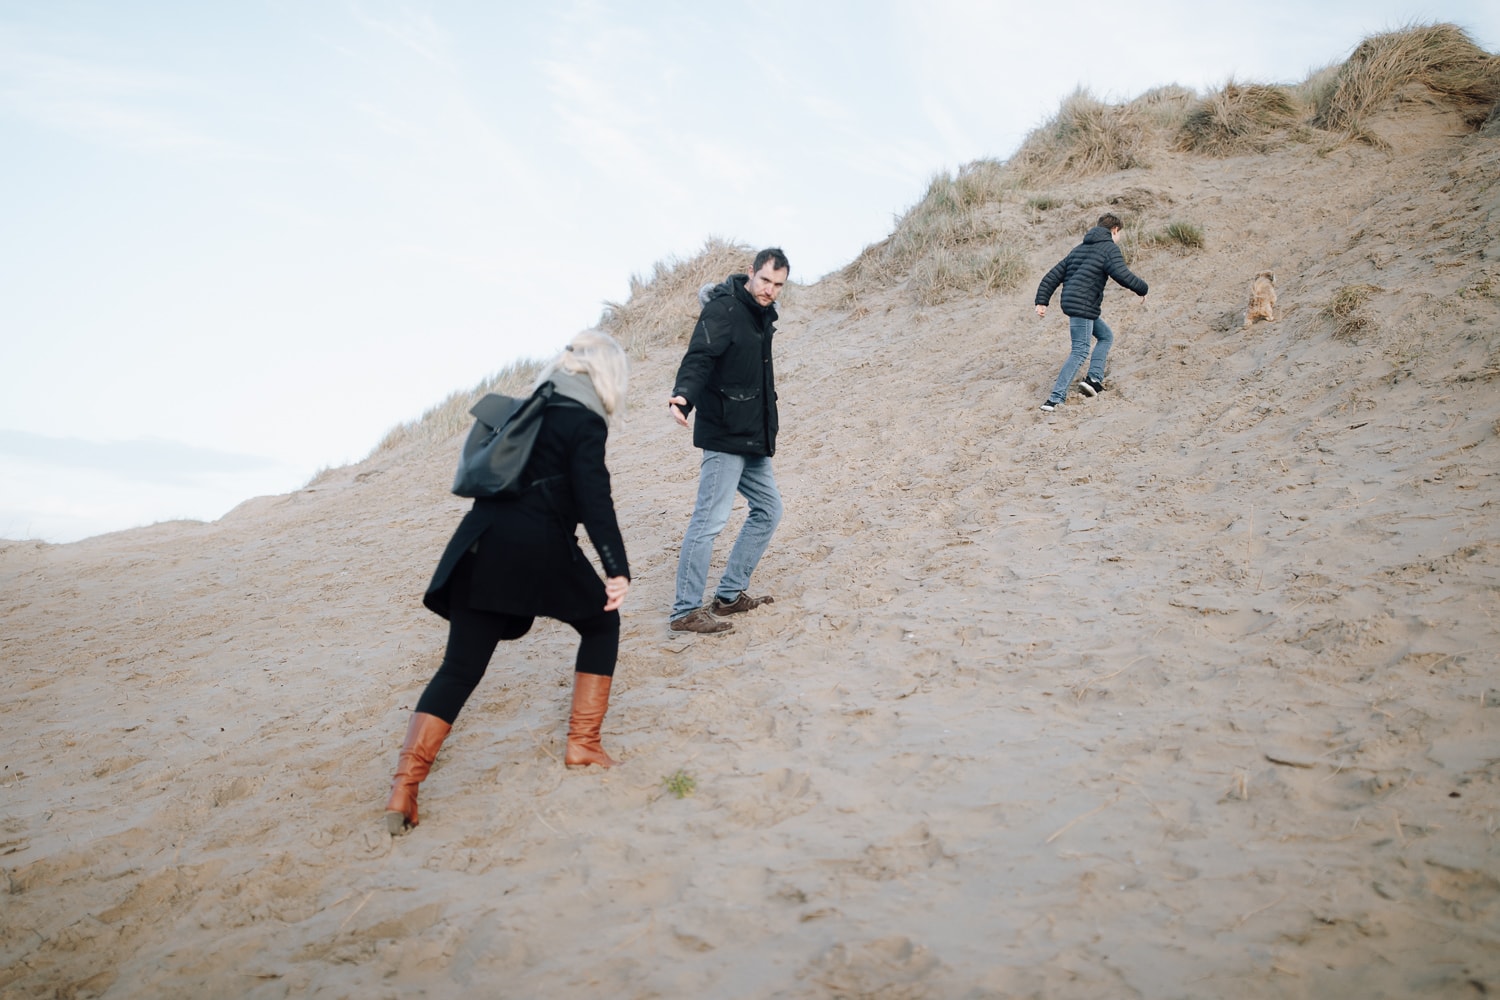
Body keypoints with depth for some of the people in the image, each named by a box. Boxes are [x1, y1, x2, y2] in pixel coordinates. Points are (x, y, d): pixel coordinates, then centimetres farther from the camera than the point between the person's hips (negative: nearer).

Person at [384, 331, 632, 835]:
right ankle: (582, 742, 18)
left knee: (459, 669, 7)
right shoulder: (584, 423, -3)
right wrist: (617, 569, -18)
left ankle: (405, 785, -4)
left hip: (482, 548, 6)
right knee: (601, 624, 20)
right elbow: (595, 501, -14)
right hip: (539, 552, -6)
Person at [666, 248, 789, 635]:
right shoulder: (723, 309, -14)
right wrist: (684, 396, -43)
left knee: (768, 509, 15)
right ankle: (685, 611, -1)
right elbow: (699, 357, -27)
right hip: (724, 436, -10)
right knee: (710, 520, -10)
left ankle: (730, 595, 23)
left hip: (752, 438, 10)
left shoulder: (762, 315, 14)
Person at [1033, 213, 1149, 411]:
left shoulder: (1080, 248, 23)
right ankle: (1055, 398, -17)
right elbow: (1122, 275, -16)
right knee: (1080, 352, -10)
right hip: (1083, 305, -9)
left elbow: (1054, 275, 18)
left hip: (1070, 303, 9)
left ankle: (1094, 379, 8)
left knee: (1106, 336, 22)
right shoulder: (1109, 248, -2)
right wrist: (1142, 289, 1)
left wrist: (1042, 301, 15)